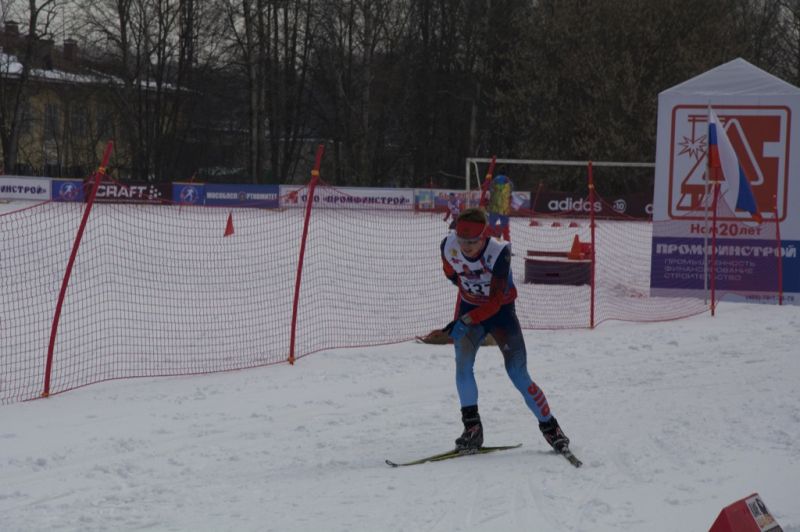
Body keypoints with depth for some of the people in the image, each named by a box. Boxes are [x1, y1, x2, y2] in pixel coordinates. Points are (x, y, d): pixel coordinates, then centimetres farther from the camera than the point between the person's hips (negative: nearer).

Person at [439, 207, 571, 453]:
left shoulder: (499, 253, -32)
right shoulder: (449, 246, -20)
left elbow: (496, 301, -32)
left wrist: (465, 321, -40)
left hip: (500, 311, -3)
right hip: (469, 307, 3)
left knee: (518, 374, -7)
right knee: (463, 363, -20)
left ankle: (550, 427, 9)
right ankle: (472, 428, -12)